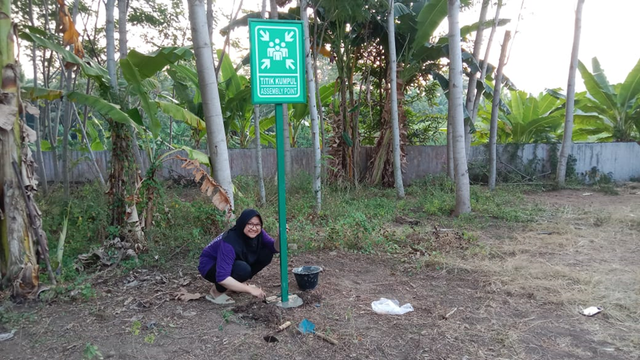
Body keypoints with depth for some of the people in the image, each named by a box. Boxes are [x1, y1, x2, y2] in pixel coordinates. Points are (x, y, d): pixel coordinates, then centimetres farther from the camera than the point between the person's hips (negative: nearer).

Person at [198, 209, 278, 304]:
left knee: (267, 253, -11)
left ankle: (240, 283, 5)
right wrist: (250, 290, -40)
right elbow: (222, 277, -41)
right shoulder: (229, 242, -36)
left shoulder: (257, 233, -16)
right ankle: (216, 291, -10)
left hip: (235, 263, 7)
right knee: (243, 269, -37)